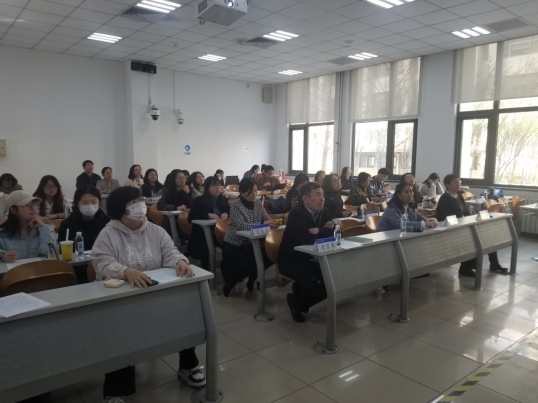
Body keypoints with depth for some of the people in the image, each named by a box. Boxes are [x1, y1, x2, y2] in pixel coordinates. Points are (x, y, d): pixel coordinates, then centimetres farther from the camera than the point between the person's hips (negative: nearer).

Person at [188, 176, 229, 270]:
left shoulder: (223, 199, 17)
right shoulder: (199, 200, 3)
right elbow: (191, 218, -6)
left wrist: (226, 213, -6)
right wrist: (208, 215, -18)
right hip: (203, 233, -4)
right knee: (207, 245, -36)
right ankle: (205, 270, -18)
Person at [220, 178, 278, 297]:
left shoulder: (258, 203, 3)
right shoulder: (235, 206, -17)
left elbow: (267, 219, -2)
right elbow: (241, 226, -30)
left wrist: (272, 224, -26)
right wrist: (262, 224, -36)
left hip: (250, 243, 6)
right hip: (234, 245, -6)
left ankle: (252, 279, 16)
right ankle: (230, 282, 9)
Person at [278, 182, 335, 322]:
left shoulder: (323, 212, 1)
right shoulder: (296, 213, -22)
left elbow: (331, 234, -5)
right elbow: (305, 239, -35)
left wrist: (317, 231, -19)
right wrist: (323, 232, -19)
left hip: (310, 259, 8)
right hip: (291, 261, -8)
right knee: (312, 285, -27)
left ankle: (300, 304, 15)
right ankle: (297, 303, 9)